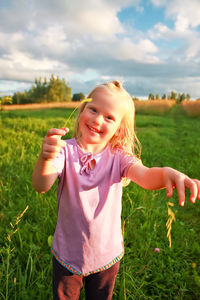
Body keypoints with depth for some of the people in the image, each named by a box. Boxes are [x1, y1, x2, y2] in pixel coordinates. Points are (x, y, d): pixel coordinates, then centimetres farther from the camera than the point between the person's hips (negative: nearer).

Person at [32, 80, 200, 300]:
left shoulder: (118, 156, -13)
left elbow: (145, 177, -30)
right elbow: (41, 186, -32)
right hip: (67, 257, 0)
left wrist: (168, 174, -52)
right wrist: (45, 158, -53)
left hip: (107, 256, 1)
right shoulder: (65, 151, -17)